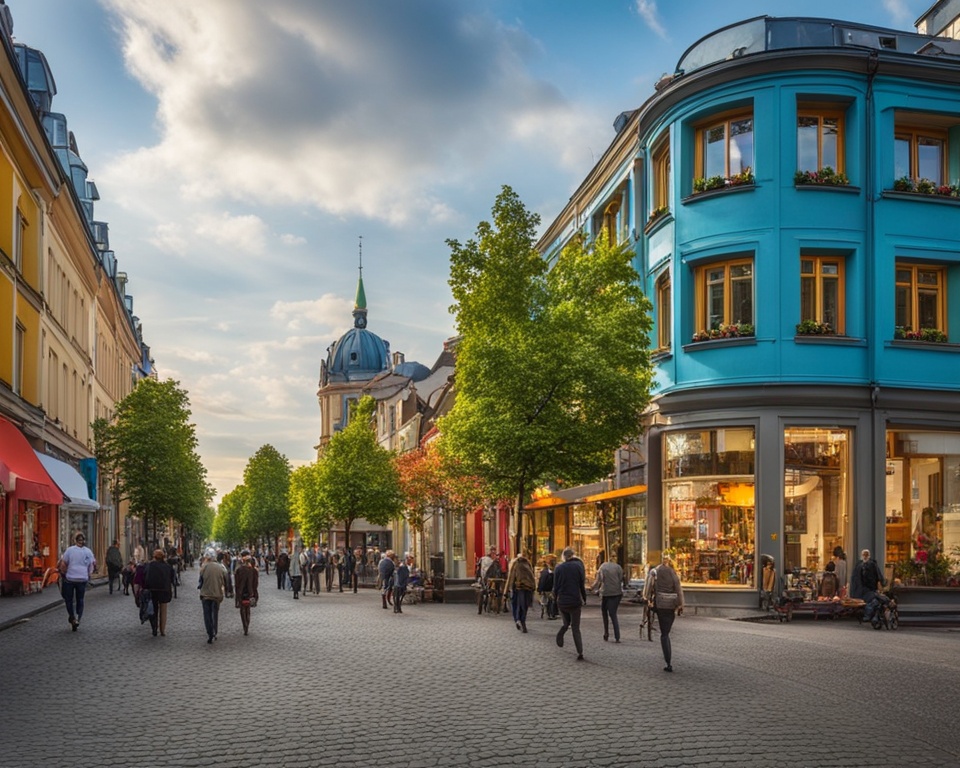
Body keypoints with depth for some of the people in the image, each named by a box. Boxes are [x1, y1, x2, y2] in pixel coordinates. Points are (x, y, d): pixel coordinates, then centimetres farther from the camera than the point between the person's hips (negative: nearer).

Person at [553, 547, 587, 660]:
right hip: (575, 601, -1)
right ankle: (580, 652, -7)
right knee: (576, 628, 5)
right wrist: (584, 599, 7)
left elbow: (555, 586, 2)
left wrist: (556, 598, 16)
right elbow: (582, 585, -4)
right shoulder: (578, 566, -5)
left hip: (562, 601, 1)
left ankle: (561, 633, -9)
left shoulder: (559, 568, -1)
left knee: (566, 622, 23)